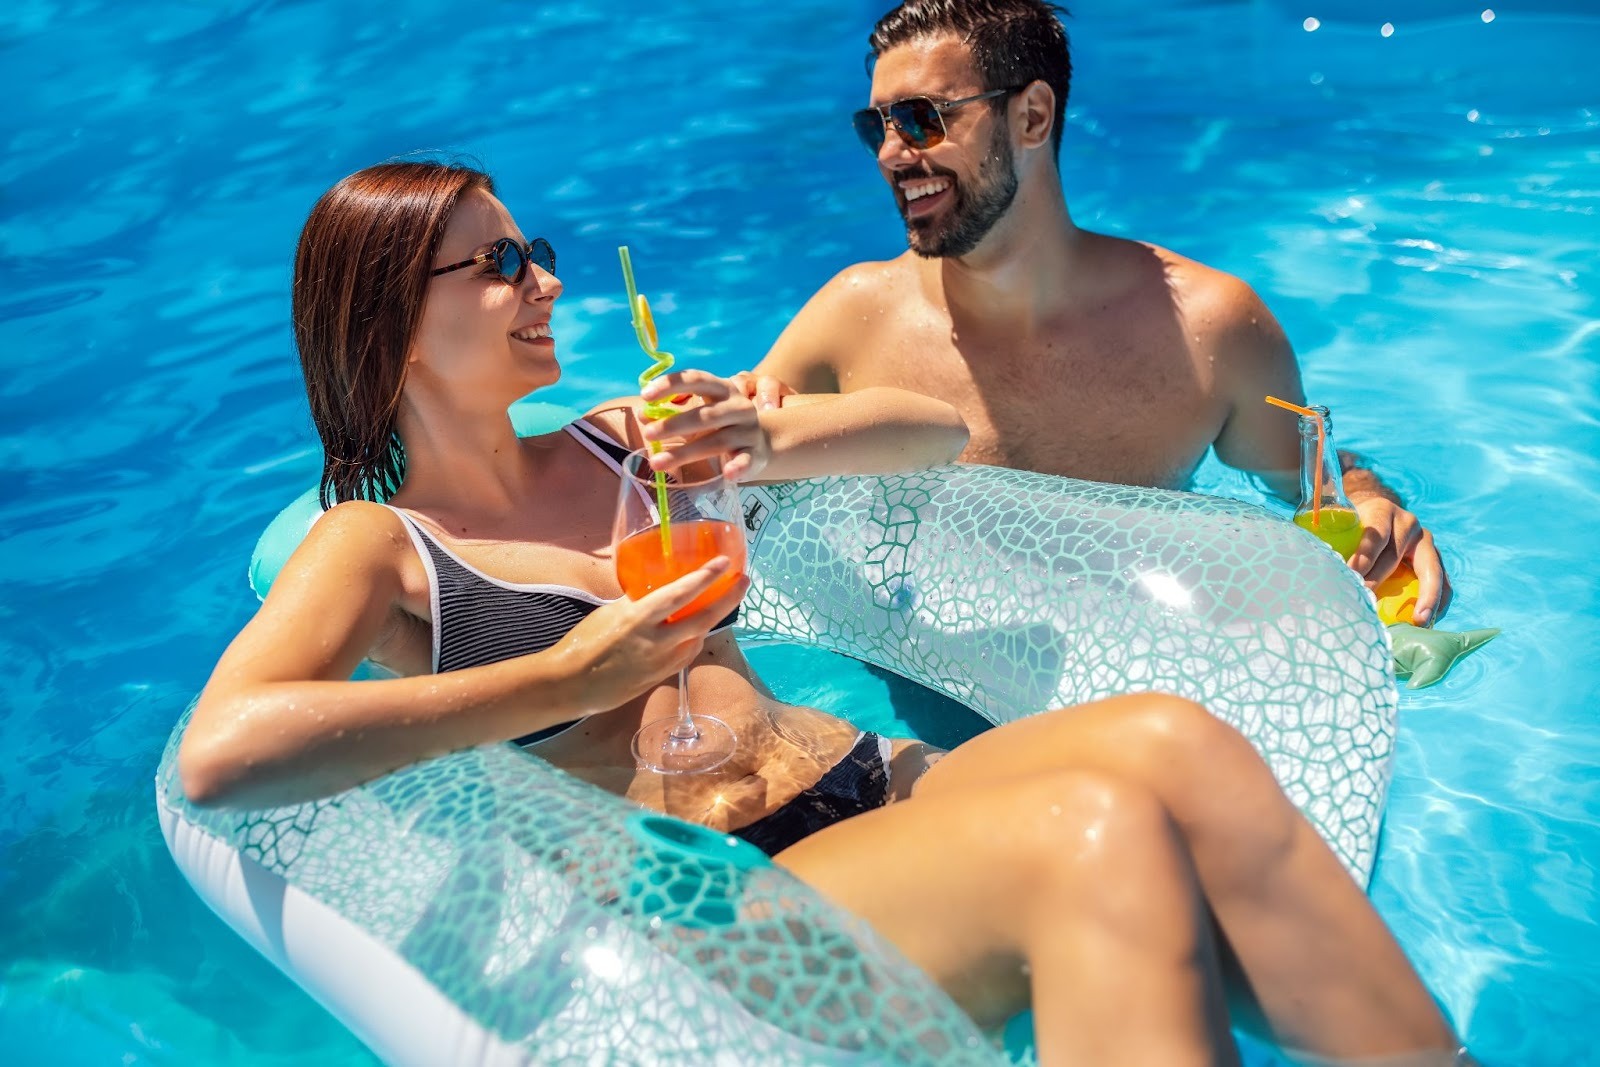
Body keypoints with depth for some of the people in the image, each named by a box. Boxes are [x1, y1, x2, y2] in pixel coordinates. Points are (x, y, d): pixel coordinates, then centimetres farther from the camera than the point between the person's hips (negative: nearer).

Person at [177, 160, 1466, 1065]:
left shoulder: (620, 445, 17)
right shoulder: (380, 549, 4)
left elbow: (937, 428, 19)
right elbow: (216, 755, -18)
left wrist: (763, 446, -3)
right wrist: (568, 678, -15)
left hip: (884, 786, 6)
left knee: (1171, 741, -24)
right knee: (1095, 833, -31)